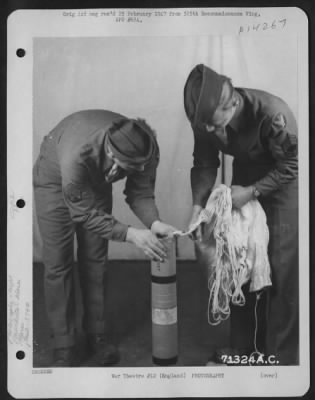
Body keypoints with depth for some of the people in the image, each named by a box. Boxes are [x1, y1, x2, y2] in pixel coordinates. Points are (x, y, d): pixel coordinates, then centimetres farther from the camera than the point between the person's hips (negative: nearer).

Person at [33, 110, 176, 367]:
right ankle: (64, 347, 9)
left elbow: (141, 192, -19)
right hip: (55, 178, -4)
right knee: (58, 264, -4)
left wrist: (154, 222, -38)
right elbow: (86, 214, -34)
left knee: (95, 258, 4)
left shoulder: (144, 149, -31)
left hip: (96, 180, 4)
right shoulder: (76, 156, -45)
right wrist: (131, 235, -43)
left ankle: (97, 334, 20)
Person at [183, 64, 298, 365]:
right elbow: (204, 164, -8)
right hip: (245, 179, 5)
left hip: (284, 184, -5)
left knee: (281, 270, -5)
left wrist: (252, 191, -27)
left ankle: (281, 356, 10)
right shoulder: (207, 117, -18)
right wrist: (198, 207, -20)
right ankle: (242, 346, 23)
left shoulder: (273, 114, -34)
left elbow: (293, 166, -21)